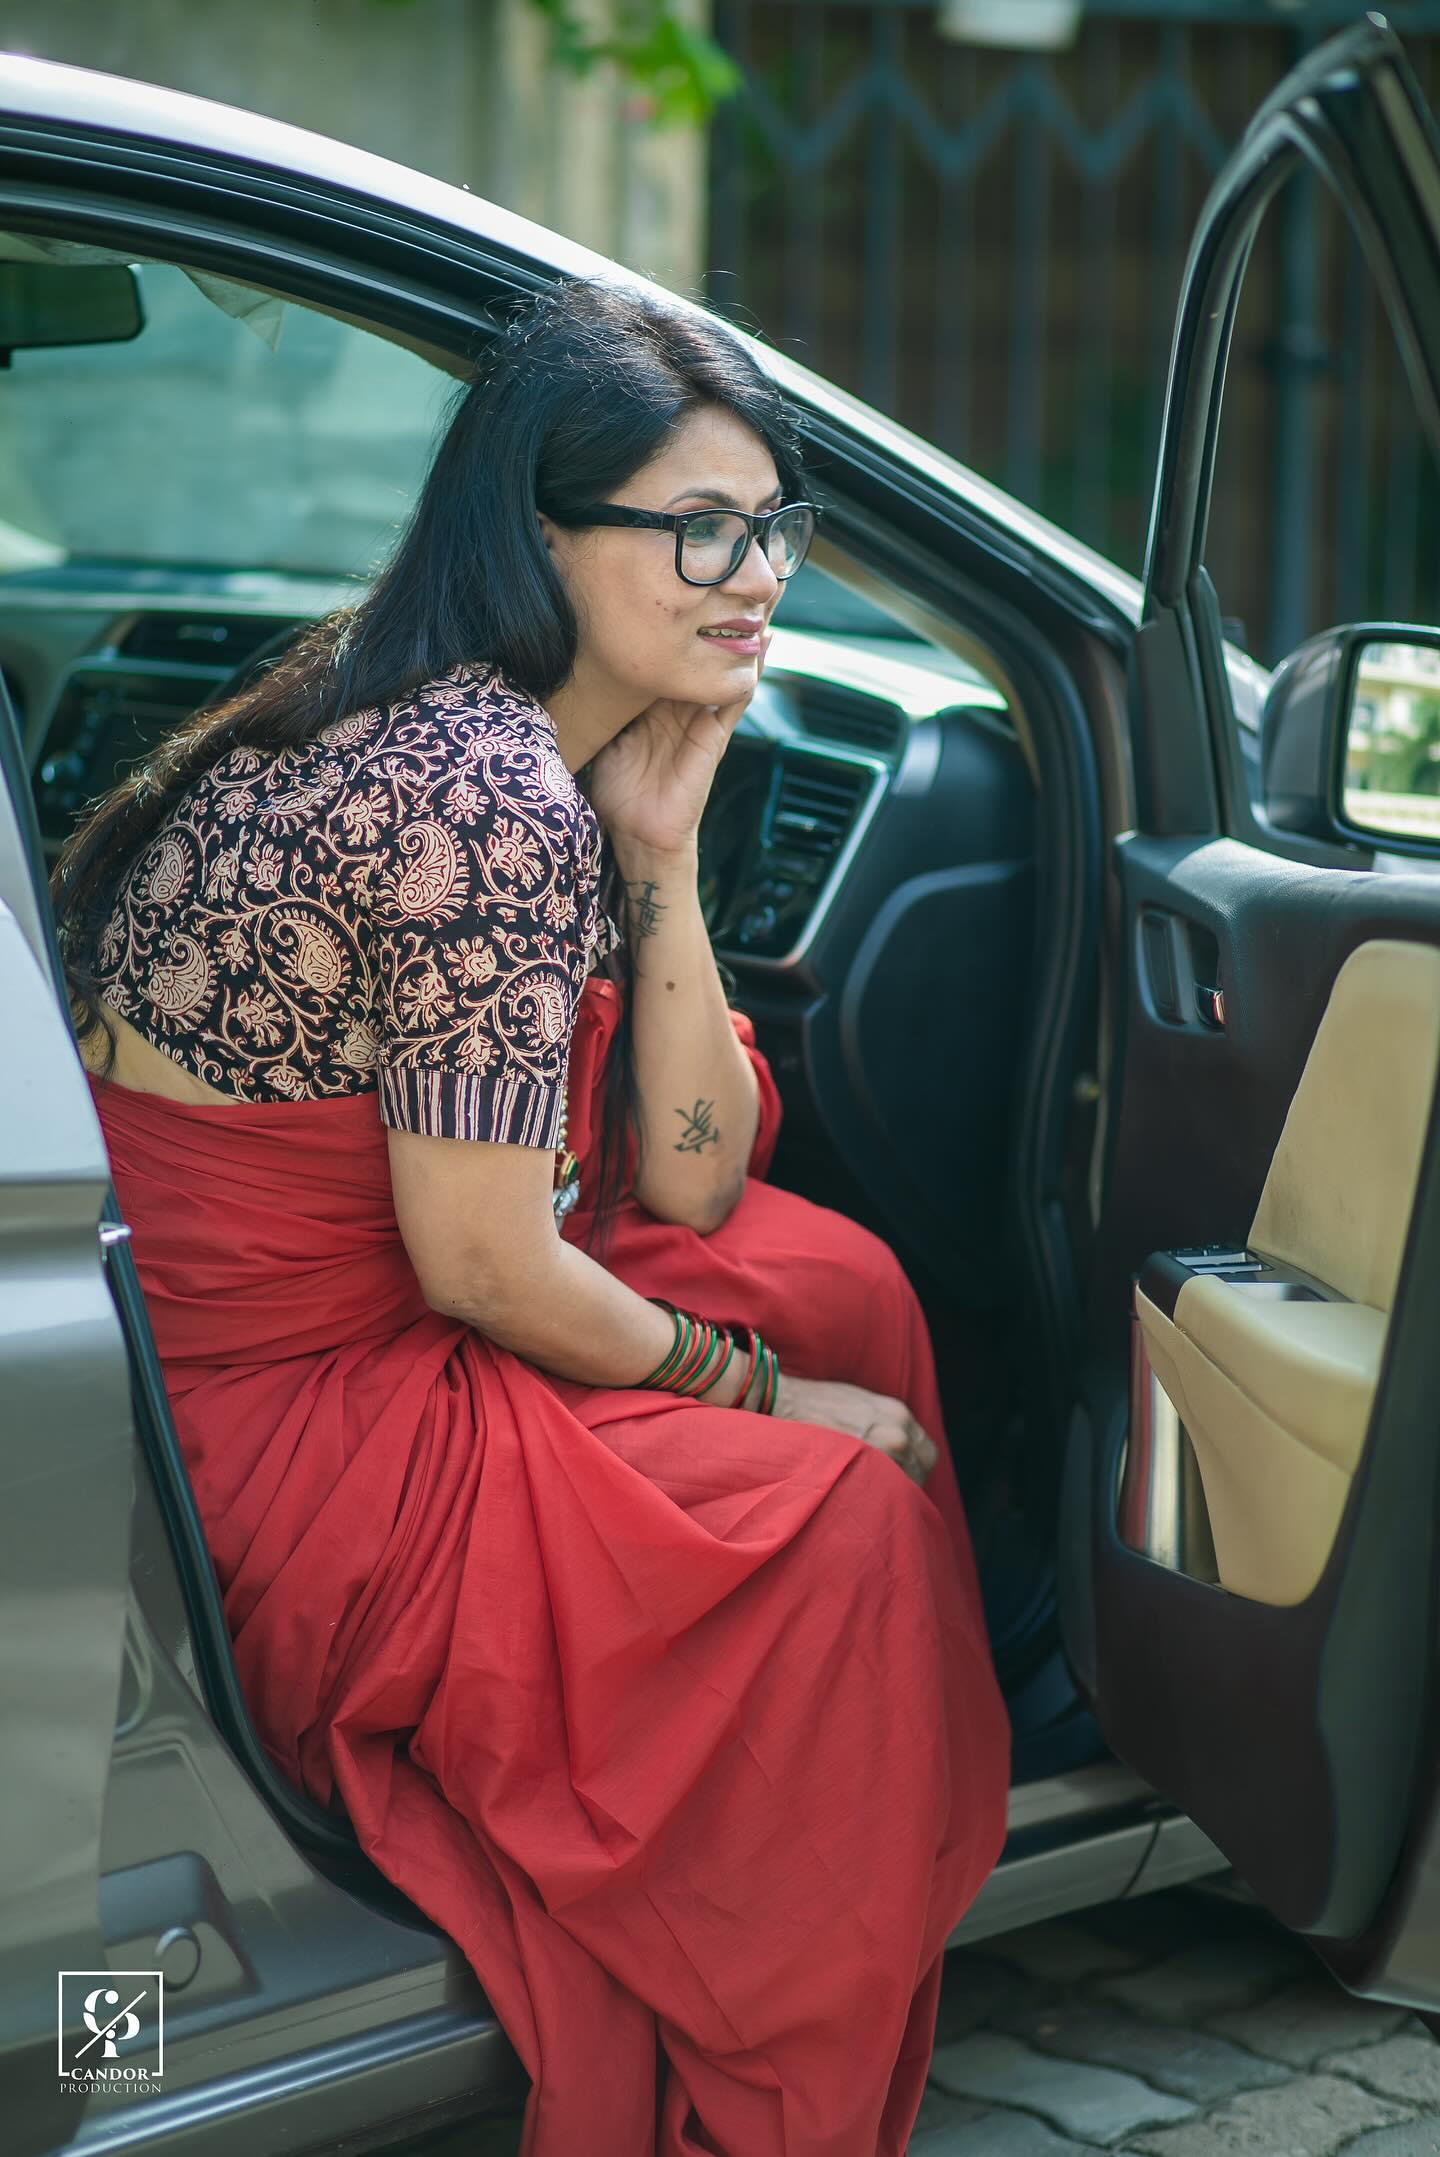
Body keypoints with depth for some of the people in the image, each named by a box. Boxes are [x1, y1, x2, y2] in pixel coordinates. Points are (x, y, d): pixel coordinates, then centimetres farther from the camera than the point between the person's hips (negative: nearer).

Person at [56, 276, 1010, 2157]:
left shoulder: (475, 733, 6)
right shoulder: (496, 804, -24)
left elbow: (689, 1183, 6)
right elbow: (487, 1269, -20)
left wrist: (659, 854, -5)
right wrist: (761, 1394, -6)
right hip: (256, 1457, -9)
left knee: (844, 1279, 9)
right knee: (842, 1510, -9)